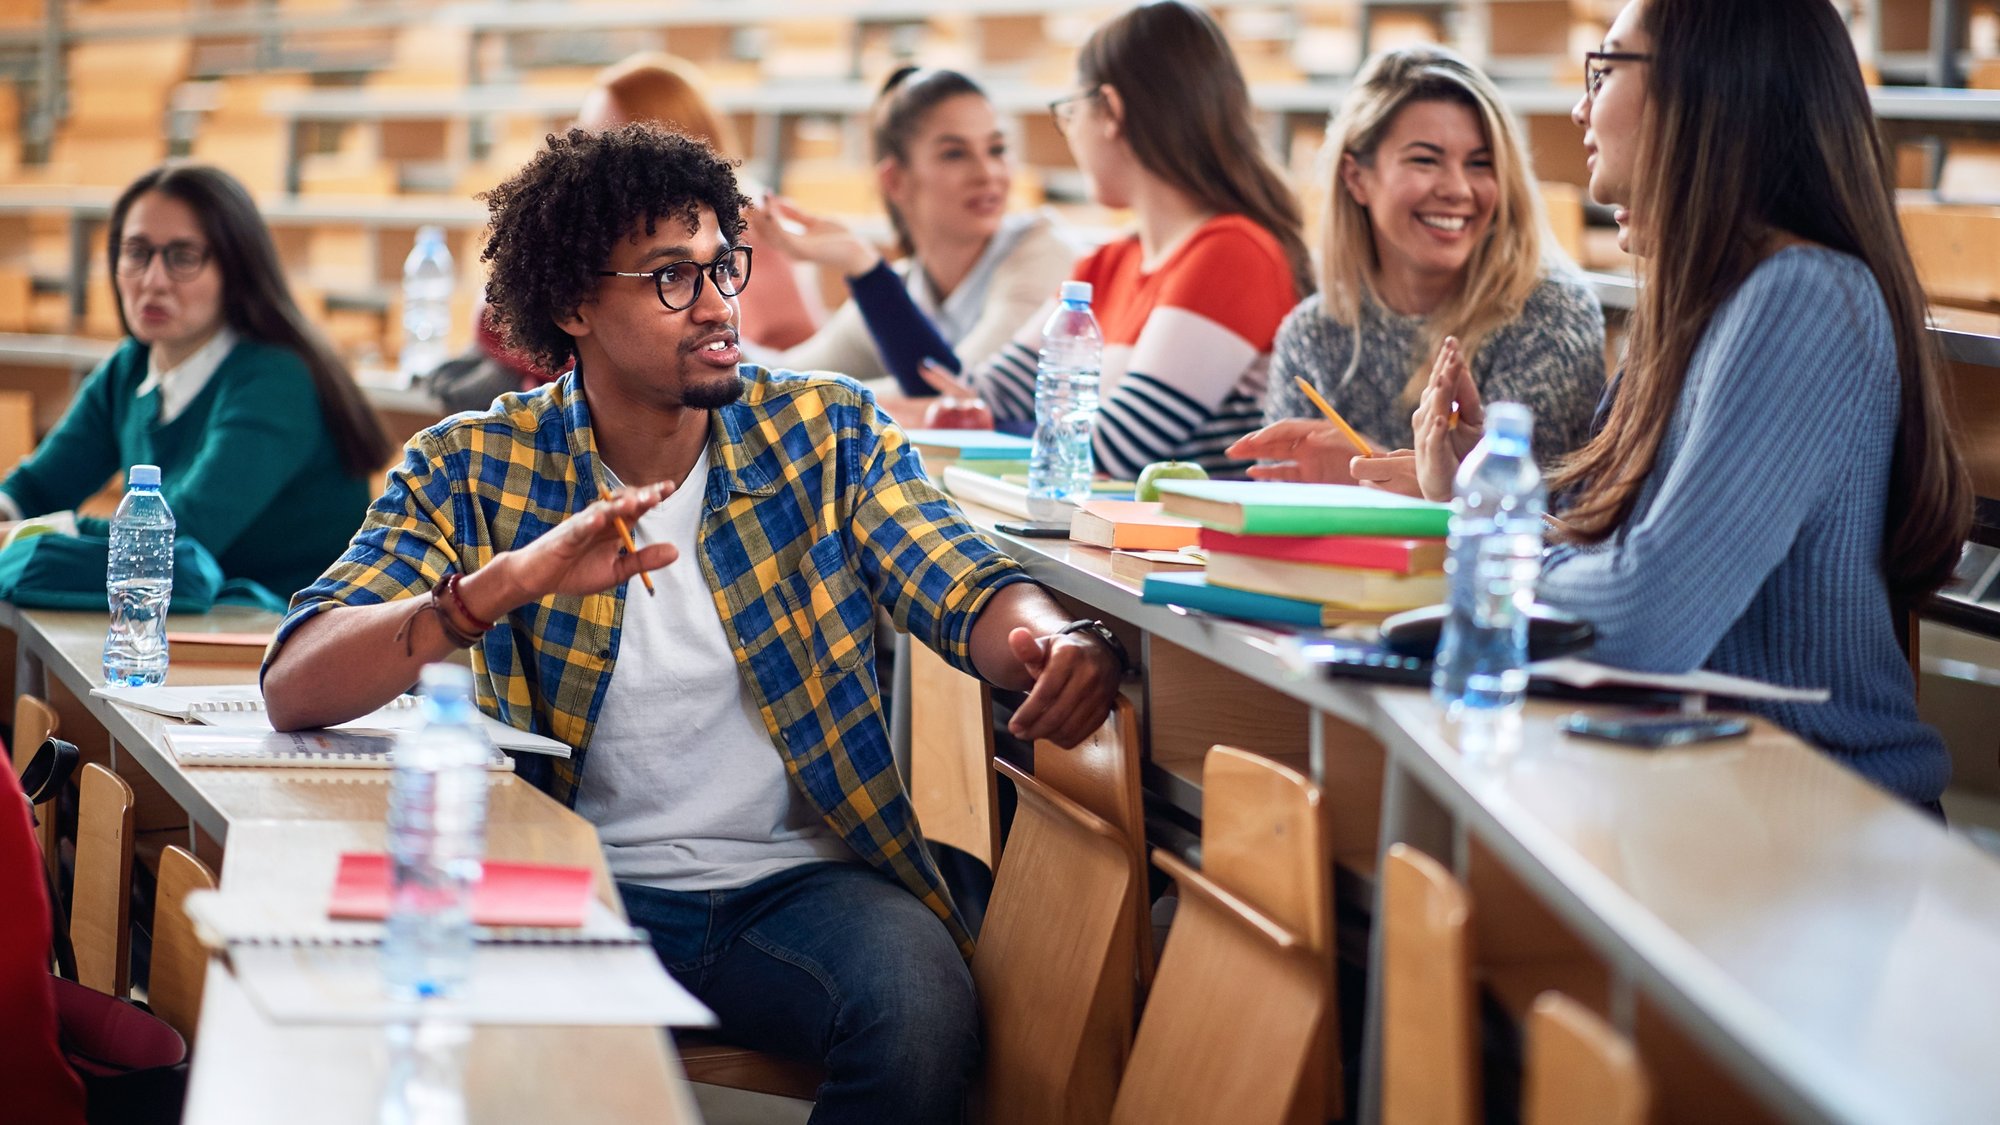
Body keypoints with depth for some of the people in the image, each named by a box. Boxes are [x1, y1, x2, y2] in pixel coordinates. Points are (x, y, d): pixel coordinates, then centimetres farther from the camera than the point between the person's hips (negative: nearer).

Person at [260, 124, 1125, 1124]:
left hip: (799, 880, 1)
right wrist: (507, 581, -27)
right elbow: (294, 688, -11)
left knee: (921, 1009, -30)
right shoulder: (470, 470, 0)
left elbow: (965, 591, -8)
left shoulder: (829, 432, 5)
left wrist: (1058, 645, -34)